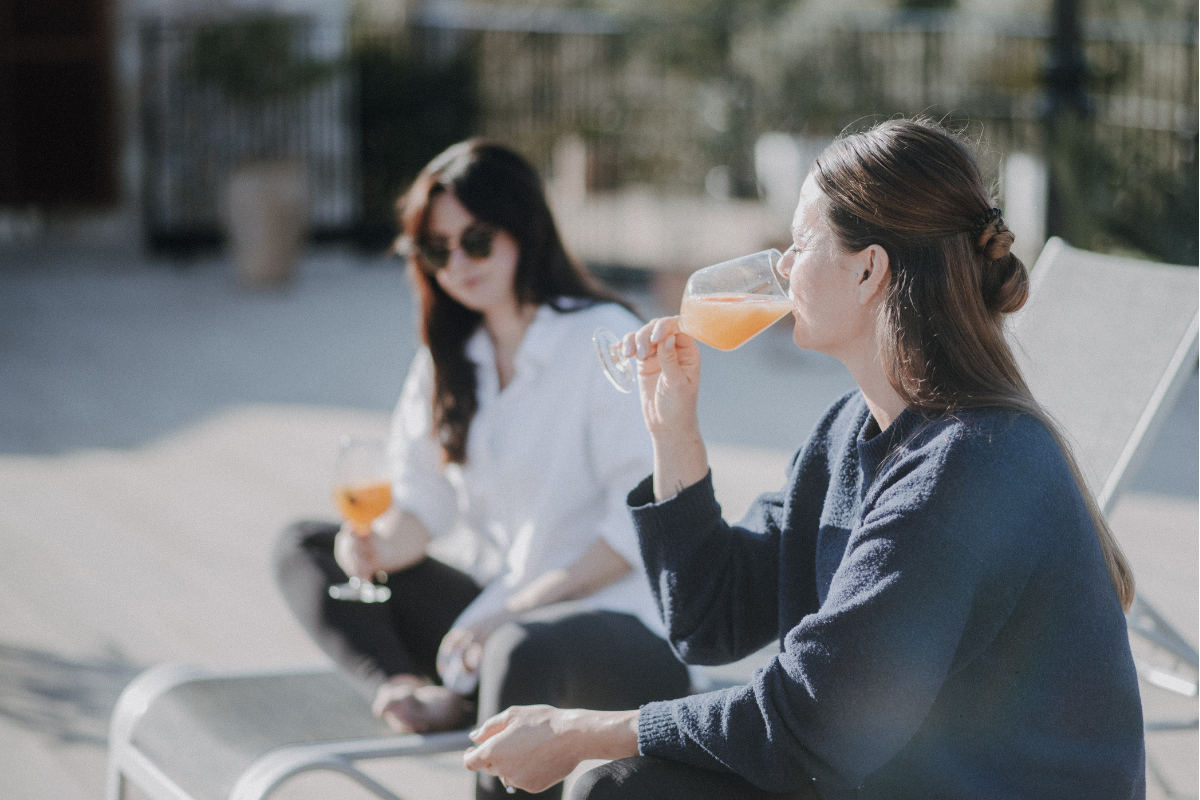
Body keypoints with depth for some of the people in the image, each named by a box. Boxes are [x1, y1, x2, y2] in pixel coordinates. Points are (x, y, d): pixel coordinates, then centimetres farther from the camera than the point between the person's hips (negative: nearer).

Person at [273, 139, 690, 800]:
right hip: (508, 613, 8)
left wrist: (520, 607, -19)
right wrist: (385, 545, -15)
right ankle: (422, 698, -20)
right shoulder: (451, 357, 13)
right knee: (303, 549, 6)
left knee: (523, 653, -42)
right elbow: (426, 499, 8)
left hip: (623, 622, -8)